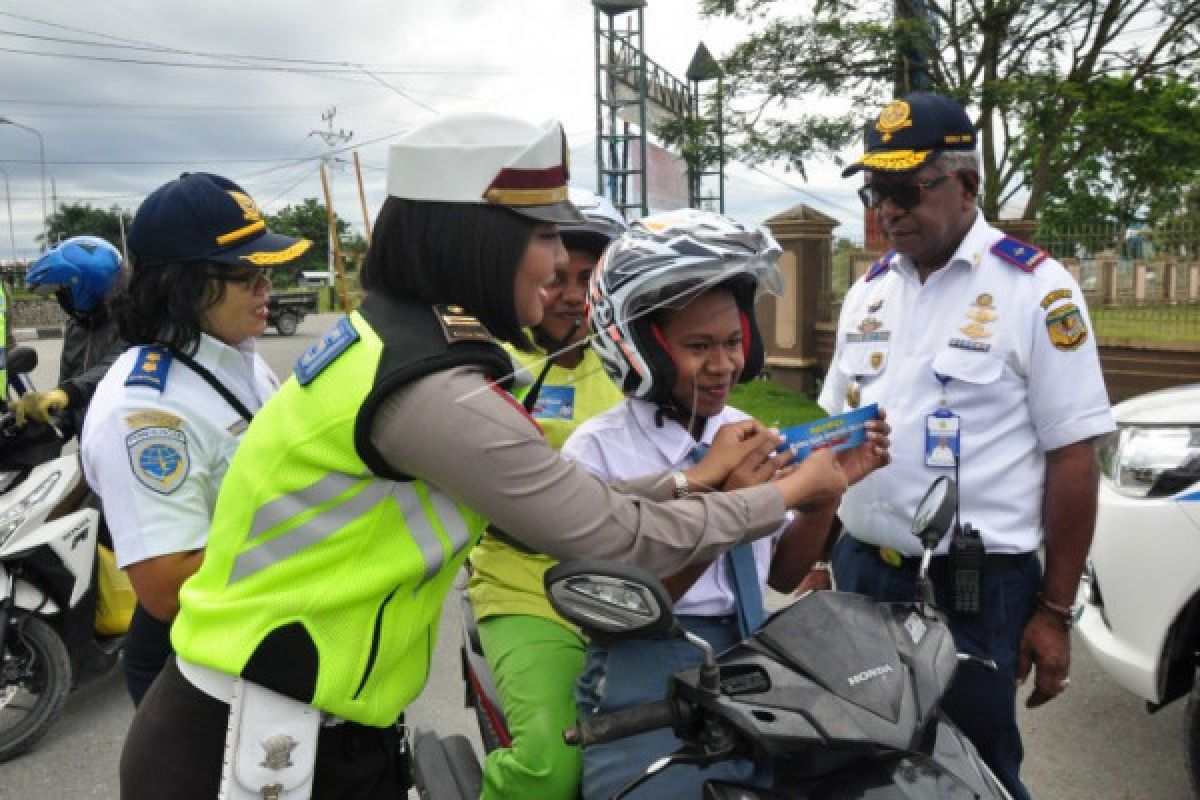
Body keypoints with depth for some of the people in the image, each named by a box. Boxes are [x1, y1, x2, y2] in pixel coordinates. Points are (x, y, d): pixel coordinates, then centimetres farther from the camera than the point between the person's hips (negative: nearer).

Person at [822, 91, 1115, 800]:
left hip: (975, 588, -5)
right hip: (861, 575, 6)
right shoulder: (868, 292, 8)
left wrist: (1056, 612, -9)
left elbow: (1073, 459, -10)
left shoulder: (1035, 289, -9)